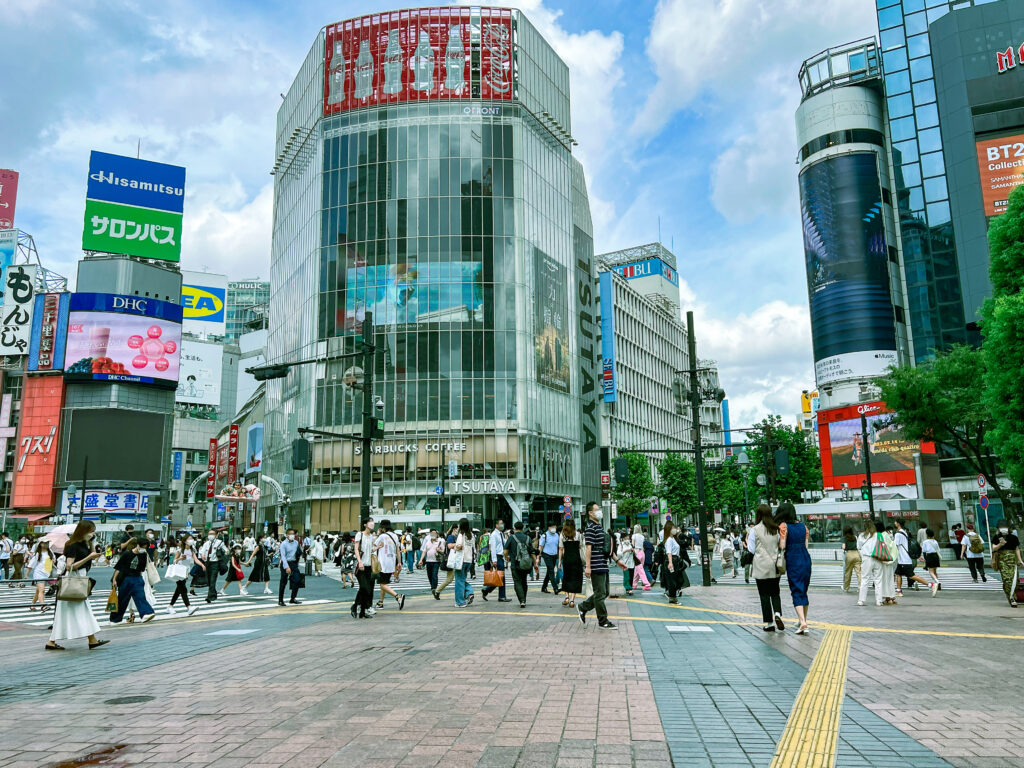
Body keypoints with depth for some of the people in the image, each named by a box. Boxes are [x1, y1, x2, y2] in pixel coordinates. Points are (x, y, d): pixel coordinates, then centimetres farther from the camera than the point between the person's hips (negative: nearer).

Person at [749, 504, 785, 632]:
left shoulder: (754, 530, -9)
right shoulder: (776, 529, 4)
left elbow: (751, 550, -9)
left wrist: (747, 539, 7)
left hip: (761, 567, -4)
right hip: (775, 567, 4)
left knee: (764, 595, 5)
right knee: (775, 593, 16)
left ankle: (769, 623, 6)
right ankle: (777, 614, -7)